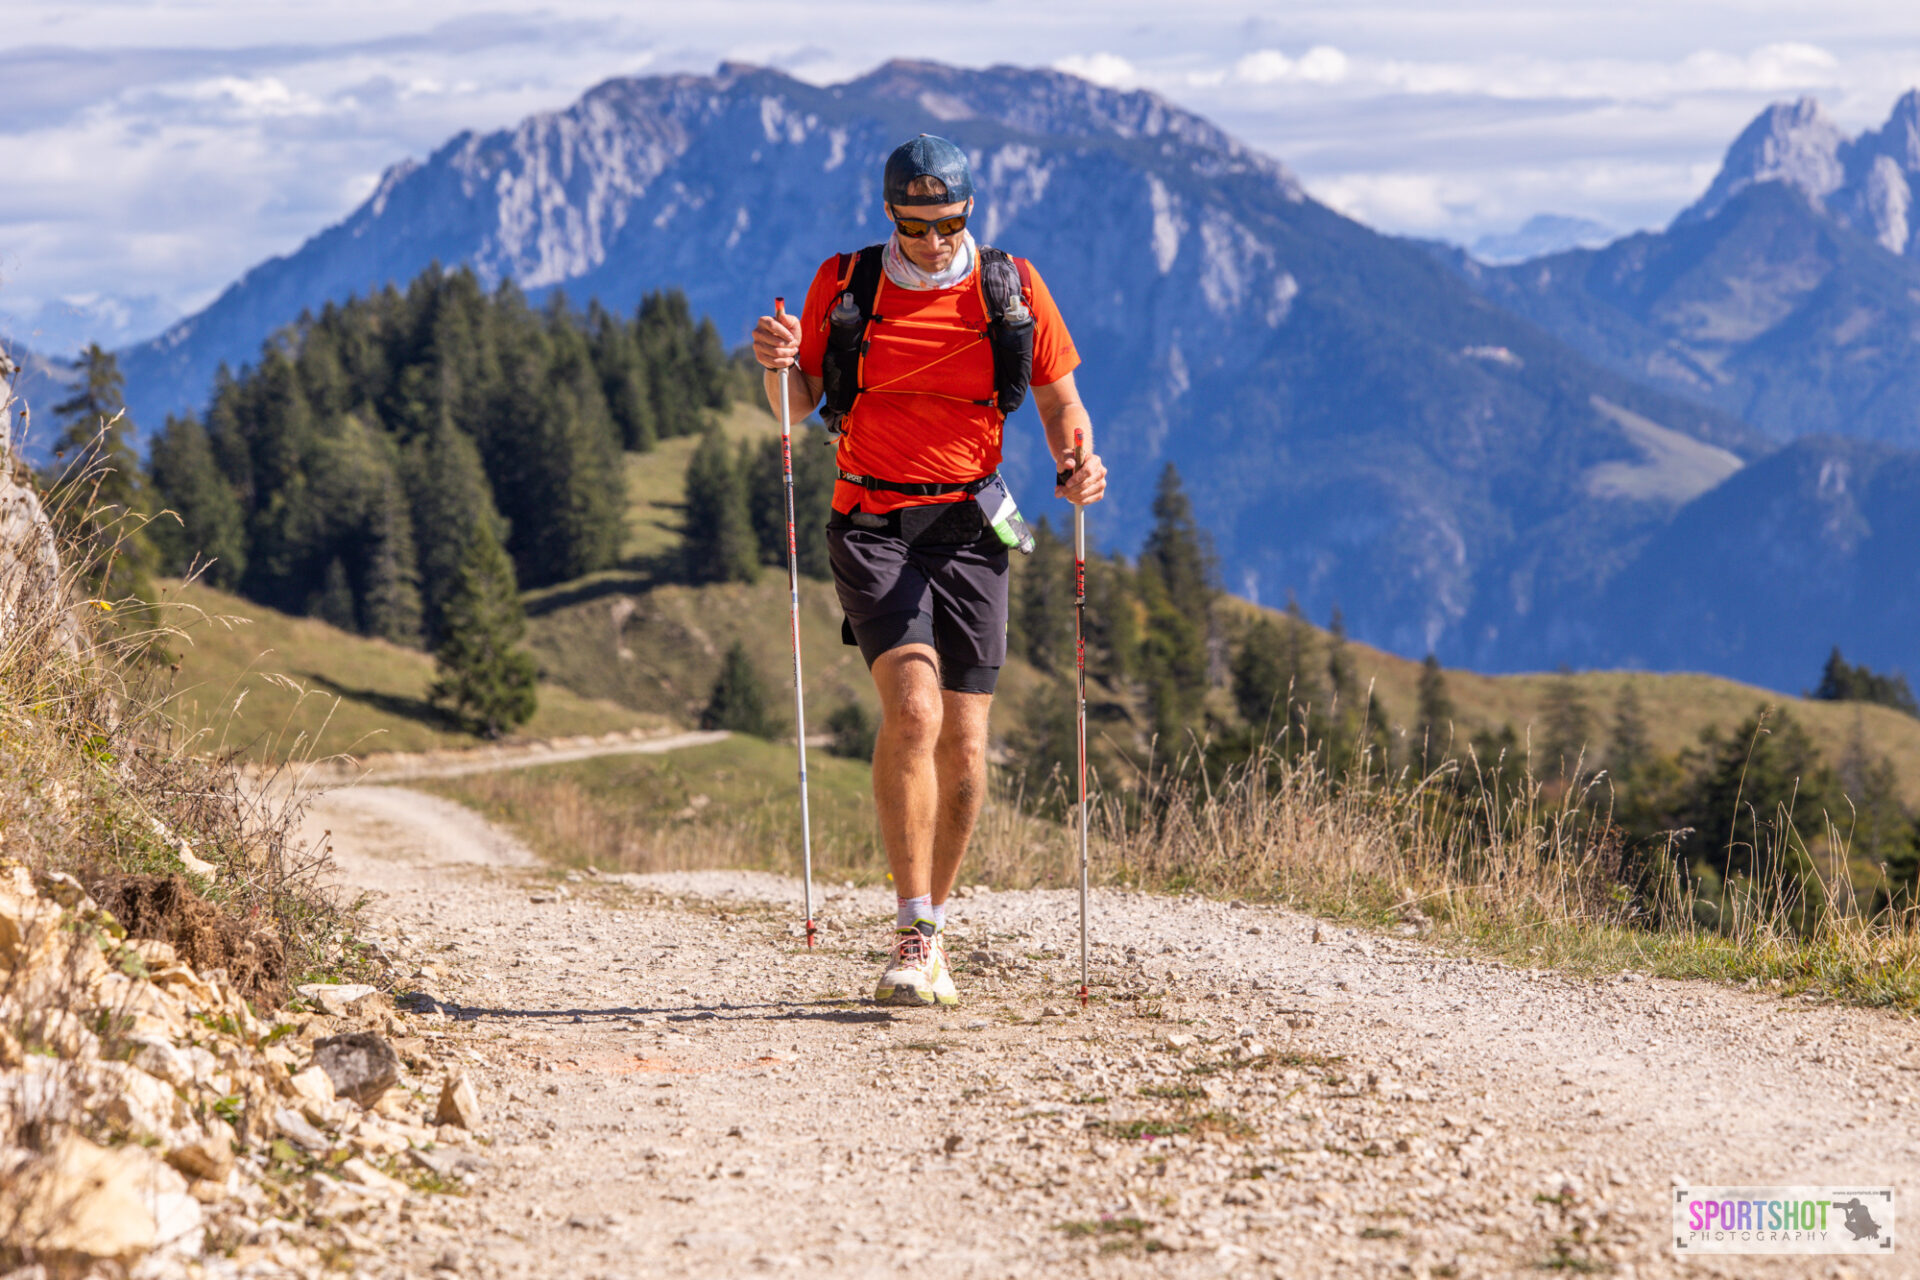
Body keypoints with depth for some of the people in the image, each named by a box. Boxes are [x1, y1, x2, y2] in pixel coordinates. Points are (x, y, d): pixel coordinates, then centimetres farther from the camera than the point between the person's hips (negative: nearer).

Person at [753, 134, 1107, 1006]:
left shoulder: (1012, 289, 2)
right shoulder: (843, 284, 1)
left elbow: (1058, 399, 10)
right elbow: (796, 409, 7)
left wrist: (1077, 463, -11)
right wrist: (780, 365, -15)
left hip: (968, 529, 2)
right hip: (871, 525, -2)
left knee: (964, 744, 1)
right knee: (912, 709, -21)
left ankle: (933, 928, 20)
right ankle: (913, 935, -18)